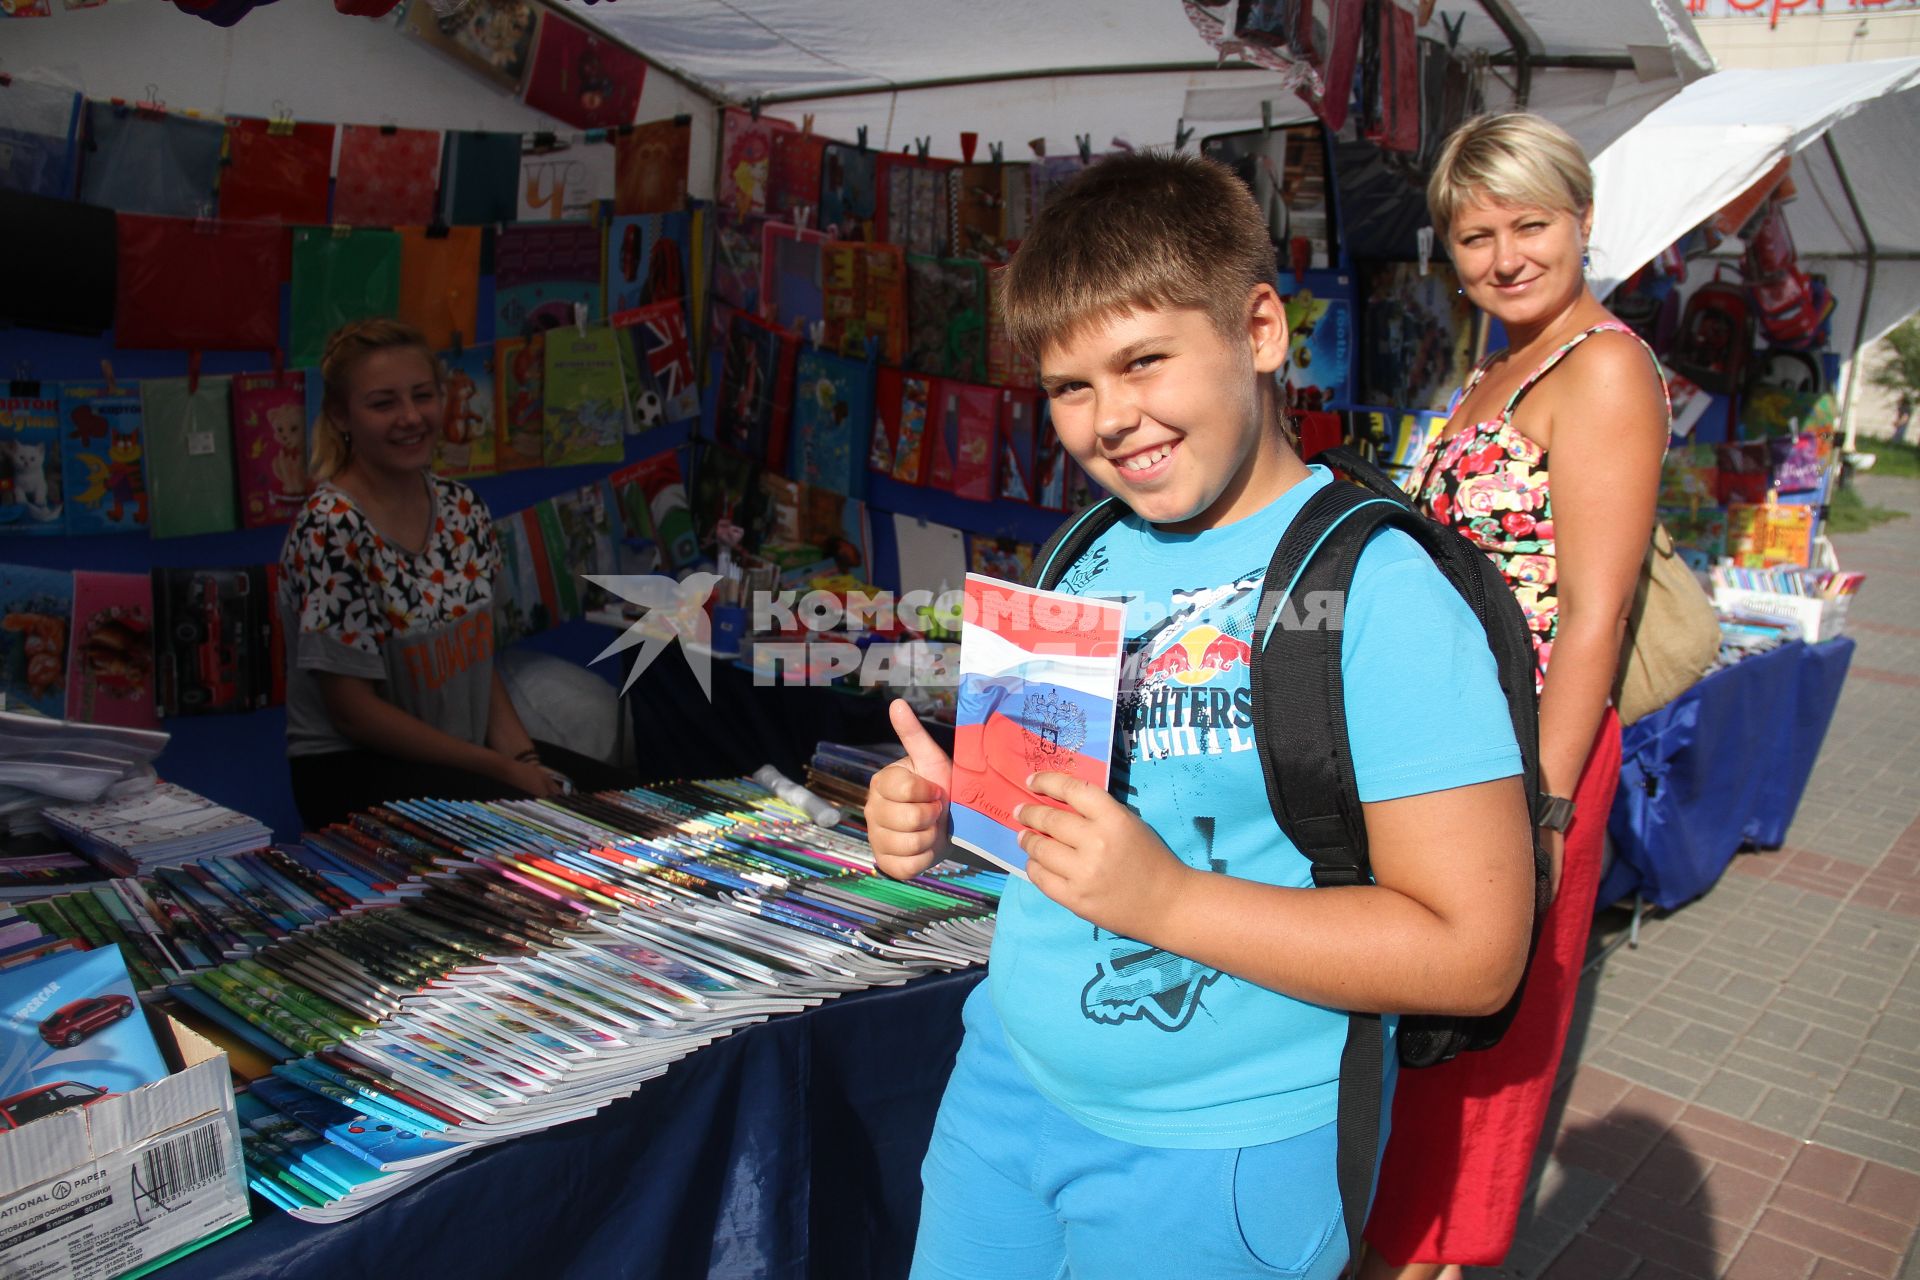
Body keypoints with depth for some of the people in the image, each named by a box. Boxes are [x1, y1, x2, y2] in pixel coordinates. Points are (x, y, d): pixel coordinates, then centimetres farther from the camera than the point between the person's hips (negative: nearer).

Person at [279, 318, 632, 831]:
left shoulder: (461, 508, 2)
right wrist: (501, 769, -16)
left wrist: (521, 755, -7)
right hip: (353, 771, -6)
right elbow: (353, 711, -17)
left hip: (467, 753, 6)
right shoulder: (330, 529, -18)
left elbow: (474, 652, 9)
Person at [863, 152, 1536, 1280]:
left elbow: (1473, 952, -21)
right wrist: (946, 811, -5)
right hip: (1010, 1081, 6)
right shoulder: (1093, 559, 3)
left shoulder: (1376, 589, -20)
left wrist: (1168, 899, -28)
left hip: (1220, 1152, -6)